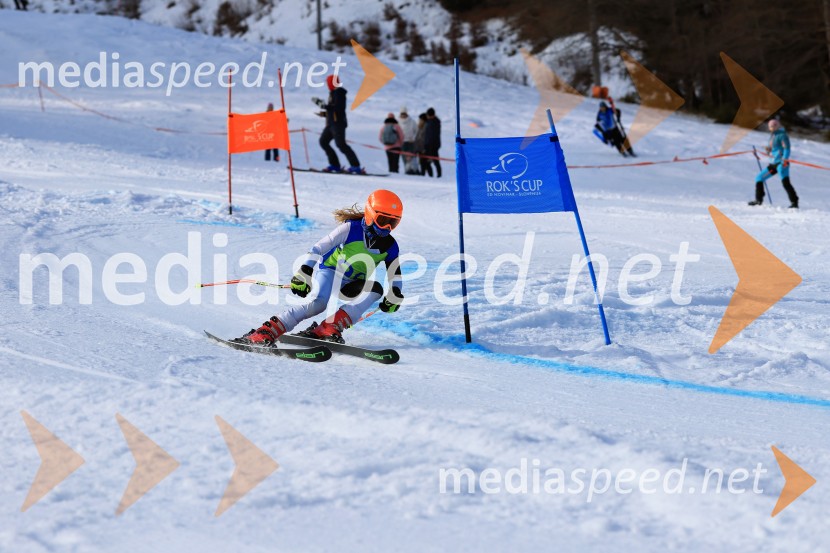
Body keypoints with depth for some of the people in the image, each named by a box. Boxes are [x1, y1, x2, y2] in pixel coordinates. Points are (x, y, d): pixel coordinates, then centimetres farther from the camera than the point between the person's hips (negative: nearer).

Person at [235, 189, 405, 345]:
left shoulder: (389, 245, -5)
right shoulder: (351, 228, -18)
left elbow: (395, 274, 5)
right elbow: (319, 248, -21)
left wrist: (394, 297, -11)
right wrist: (304, 273, -30)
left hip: (350, 286, 5)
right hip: (329, 270, -5)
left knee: (376, 289, -26)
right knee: (319, 303, -35)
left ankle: (329, 328, -34)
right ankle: (264, 333, -39)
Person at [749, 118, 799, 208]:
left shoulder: (781, 135, -6)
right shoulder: (772, 136, 18)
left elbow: (787, 148, -16)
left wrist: (785, 160, -29)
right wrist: (768, 149, 1)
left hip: (781, 163, -9)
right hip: (774, 164, 9)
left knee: (785, 182, -22)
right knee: (759, 178, 12)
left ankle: (794, 202, -24)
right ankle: (758, 200, 20)